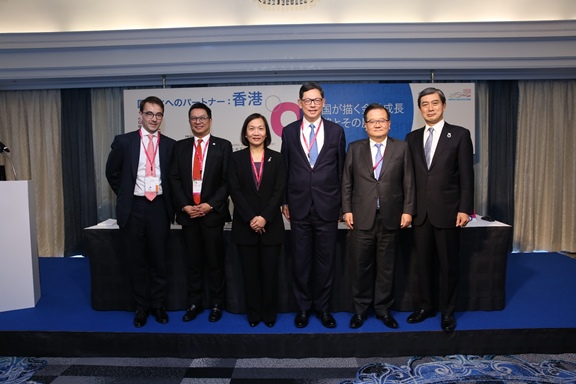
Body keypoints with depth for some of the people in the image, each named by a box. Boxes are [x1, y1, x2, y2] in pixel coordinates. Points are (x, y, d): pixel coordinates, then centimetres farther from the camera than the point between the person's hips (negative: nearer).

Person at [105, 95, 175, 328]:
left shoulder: (170, 145, 2)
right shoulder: (124, 141, -1)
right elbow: (112, 173, 9)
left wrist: (170, 201, 5)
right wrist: (124, 196, 7)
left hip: (159, 208, 1)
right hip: (133, 208, 0)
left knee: (159, 261, 9)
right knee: (136, 261, 9)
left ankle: (158, 306, 25)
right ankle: (141, 307, 25)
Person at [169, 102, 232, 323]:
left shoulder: (223, 146, 2)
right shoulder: (180, 147, 10)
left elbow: (227, 180, -4)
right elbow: (174, 179, 6)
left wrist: (210, 205, -13)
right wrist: (184, 206, -7)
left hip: (213, 212, -2)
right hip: (187, 212, 3)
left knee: (215, 262, 6)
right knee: (193, 261, 11)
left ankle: (216, 305, 19)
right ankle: (194, 304, 23)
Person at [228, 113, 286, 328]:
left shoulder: (276, 158, 5)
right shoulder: (236, 158, 5)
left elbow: (279, 191, -3)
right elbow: (234, 191, -3)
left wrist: (265, 217, -14)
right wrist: (250, 218, -13)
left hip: (271, 225, 0)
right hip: (245, 225, 0)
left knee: (270, 271, 4)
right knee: (250, 272, 8)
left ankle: (269, 314, 20)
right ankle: (254, 314, 22)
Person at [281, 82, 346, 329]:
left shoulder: (336, 131, 3)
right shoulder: (289, 131, 5)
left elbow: (341, 169, 5)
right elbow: (285, 168, 8)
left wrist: (342, 204, 4)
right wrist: (285, 201, 5)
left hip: (327, 206, 0)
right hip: (299, 206, 1)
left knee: (326, 260, 8)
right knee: (300, 260, 9)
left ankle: (323, 307, 26)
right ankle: (303, 307, 26)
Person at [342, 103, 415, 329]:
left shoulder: (402, 148, 6)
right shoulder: (355, 148, 8)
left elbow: (408, 182, 3)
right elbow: (347, 182, 5)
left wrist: (408, 210, -4)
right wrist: (347, 210, -2)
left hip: (391, 217, 0)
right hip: (361, 217, 0)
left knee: (386, 267, 9)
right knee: (361, 266, 6)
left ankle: (383, 309, 24)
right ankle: (360, 309, 22)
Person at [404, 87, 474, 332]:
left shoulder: (460, 135, 0)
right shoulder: (412, 138, 9)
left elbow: (466, 175, -4)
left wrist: (465, 209, -10)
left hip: (447, 211, -3)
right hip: (420, 212, 3)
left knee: (448, 264, 8)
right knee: (423, 262, 11)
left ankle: (447, 311, 23)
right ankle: (426, 306, 27)